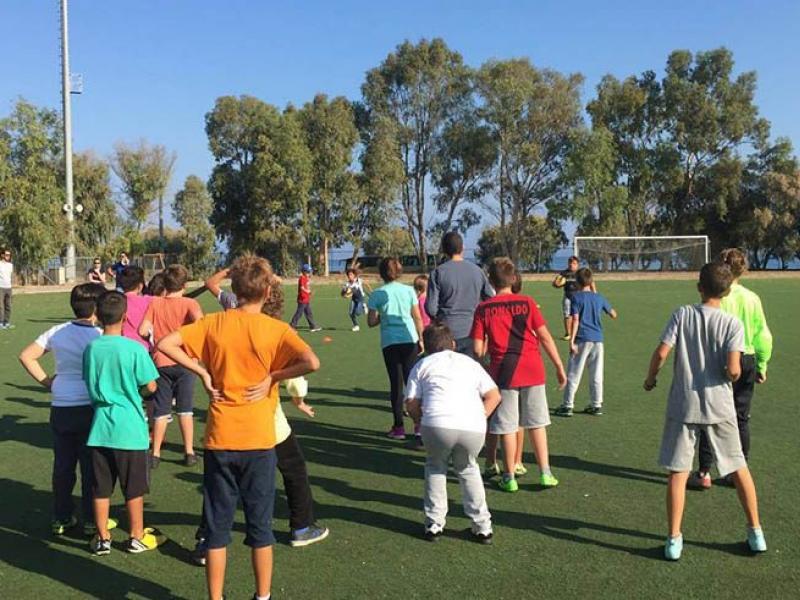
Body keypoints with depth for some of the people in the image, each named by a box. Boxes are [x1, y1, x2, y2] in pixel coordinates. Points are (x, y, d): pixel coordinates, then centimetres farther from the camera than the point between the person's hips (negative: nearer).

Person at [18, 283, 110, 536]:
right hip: (89, 408, -4)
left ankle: (61, 519, 26)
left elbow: (26, 356, 4)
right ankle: (91, 521, 16)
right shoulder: (99, 336, -13)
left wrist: (47, 382, 7)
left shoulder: (57, 332, 2)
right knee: (91, 466, 8)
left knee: (62, 465, 16)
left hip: (60, 408, 5)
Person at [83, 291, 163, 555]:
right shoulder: (134, 348, -14)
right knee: (134, 488, 10)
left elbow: (89, 384, 10)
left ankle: (102, 538, 22)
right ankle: (137, 537, 21)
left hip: (100, 428, 4)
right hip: (130, 428, -3)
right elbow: (150, 387, -9)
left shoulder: (91, 348, -2)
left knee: (101, 488, 12)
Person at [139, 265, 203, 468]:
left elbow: (143, 331, -8)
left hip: (161, 362, 2)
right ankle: (189, 453, 11)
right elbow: (199, 321, -26)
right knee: (185, 410, 9)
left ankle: (155, 454, 12)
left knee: (161, 411, 9)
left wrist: (154, 340, 12)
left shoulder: (155, 303, 0)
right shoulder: (189, 303, -6)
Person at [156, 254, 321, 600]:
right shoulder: (276, 329, -8)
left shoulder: (214, 323, -1)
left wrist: (202, 372, -3)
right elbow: (311, 362, -22)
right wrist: (272, 377, -9)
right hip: (259, 440, -1)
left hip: (220, 440, 1)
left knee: (218, 526, 13)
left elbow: (165, 344, -6)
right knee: (260, 525, 14)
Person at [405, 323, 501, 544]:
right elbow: (494, 395, 18)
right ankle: (482, 527, 24)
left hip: (437, 424, -2)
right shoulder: (470, 363, 28)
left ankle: (434, 525, 24)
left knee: (435, 467, 27)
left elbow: (411, 404, 12)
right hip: (474, 427, 2)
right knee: (468, 469, 27)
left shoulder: (422, 365, 22)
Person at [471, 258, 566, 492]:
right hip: (532, 369, 2)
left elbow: (478, 349, -6)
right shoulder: (527, 302, 0)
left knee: (507, 427, 7)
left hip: (504, 372, -1)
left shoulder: (483, 309, -3)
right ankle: (545, 473, 15)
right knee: (537, 423, 13)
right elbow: (545, 337, -2)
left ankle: (509, 477, 14)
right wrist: (559, 366, 6)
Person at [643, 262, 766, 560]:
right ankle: (755, 533, 27)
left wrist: (650, 379, 6)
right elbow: (733, 369, -16)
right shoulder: (732, 323, -6)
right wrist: (733, 376, 8)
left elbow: (661, 352, -11)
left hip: (683, 406, 0)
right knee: (739, 468, 17)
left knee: (678, 472, 5)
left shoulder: (682, 314, -5)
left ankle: (674, 539, 6)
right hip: (719, 406, 1)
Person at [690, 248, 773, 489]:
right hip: (747, 361, 4)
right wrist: (762, 365, 14)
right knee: (741, 419, 13)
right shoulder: (752, 298, 0)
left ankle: (704, 473, 6)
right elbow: (764, 335, 4)